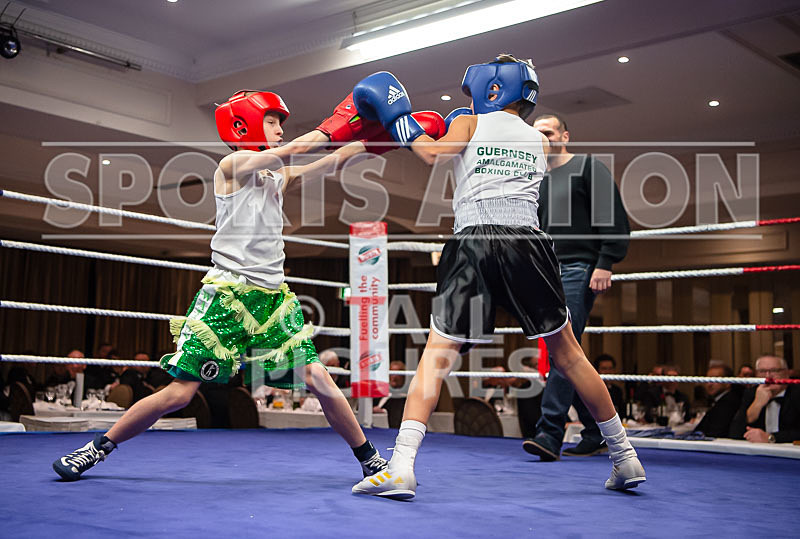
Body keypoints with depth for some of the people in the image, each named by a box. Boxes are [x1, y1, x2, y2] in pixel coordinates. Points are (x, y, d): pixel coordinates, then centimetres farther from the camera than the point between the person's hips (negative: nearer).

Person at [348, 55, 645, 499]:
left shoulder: (468, 124, 12)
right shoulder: (539, 141, 22)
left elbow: (435, 154, -4)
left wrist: (397, 120, 9)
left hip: (472, 243, -3)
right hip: (527, 242, 3)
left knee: (436, 354, 2)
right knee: (567, 354, 14)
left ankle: (401, 467, -9)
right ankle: (624, 458, 22)